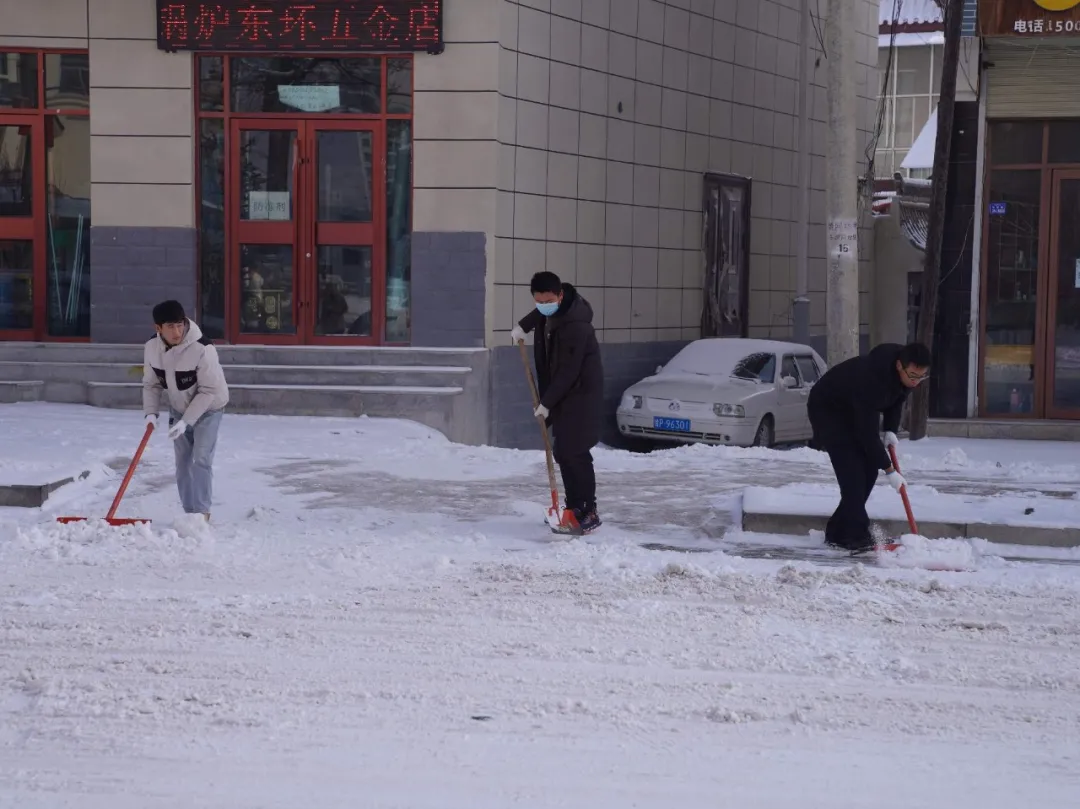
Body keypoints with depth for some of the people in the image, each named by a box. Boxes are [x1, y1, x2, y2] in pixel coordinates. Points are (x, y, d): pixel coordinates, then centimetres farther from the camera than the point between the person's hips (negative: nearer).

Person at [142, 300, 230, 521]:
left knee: (201, 460, -13)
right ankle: (190, 512, 18)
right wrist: (151, 412, -16)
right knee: (183, 461, 9)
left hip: (208, 409, -5)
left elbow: (208, 391, -26)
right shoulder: (151, 347, -16)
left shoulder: (203, 349, -32)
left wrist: (186, 421, -28)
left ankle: (202, 512, -8)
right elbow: (151, 384, -2)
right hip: (178, 408, 5)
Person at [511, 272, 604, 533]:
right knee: (562, 453, 9)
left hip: (580, 395, -9)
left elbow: (568, 372, -25)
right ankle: (574, 507, 15)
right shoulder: (550, 312, 1)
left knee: (575, 453, -13)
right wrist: (523, 326, 16)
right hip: (560, 394, 9)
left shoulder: (576, 326, -27)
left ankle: (589, 512, -8)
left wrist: (546, 402, -21)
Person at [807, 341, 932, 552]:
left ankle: (838, 532, 9)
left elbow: (897, 399, 7)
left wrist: (891, 430, -9)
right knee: (852, 470, -19)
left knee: (869, 469, 1)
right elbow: (867, 431, -34)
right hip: (827, 409, -8)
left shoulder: (908, 373, -16)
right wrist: (889, 469, -27)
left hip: (858, 410, 8)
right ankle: (856, 536, -16)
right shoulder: (872, 378, -41)